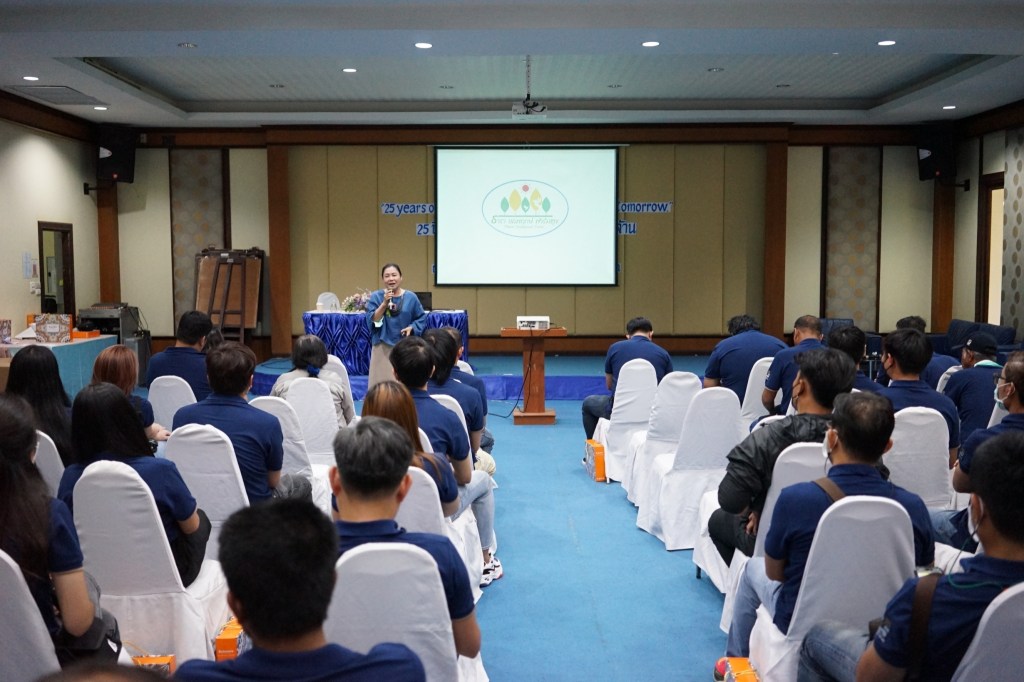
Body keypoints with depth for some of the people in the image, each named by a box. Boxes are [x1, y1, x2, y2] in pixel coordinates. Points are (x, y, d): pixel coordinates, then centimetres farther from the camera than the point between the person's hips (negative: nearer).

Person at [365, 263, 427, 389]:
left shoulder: (411, 297, 0)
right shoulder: (375, 296, -1)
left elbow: (421, 318, 7)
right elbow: (372, 320, -9)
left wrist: (412, 327, -11)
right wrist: (385, 303, -19)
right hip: (383, 347, -1)